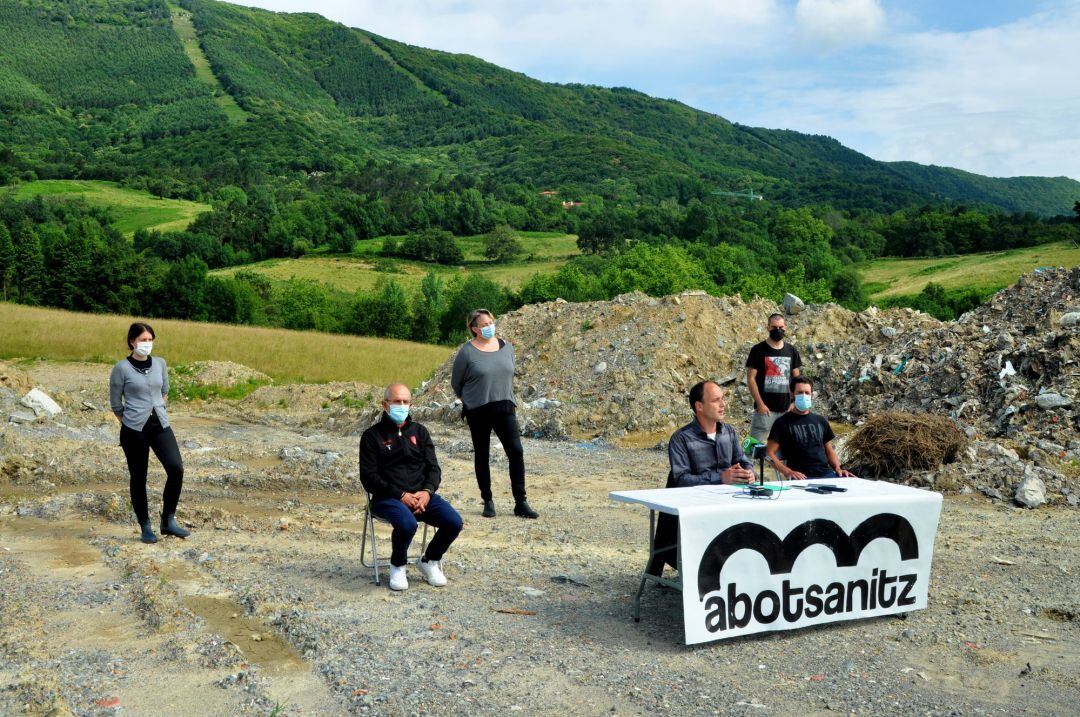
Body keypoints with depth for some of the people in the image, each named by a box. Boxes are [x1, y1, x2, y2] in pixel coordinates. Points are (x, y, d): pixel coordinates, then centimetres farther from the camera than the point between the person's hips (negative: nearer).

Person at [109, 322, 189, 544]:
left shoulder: (160, 363, 7)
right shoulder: (122, 368, -5)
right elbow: (115, 403, 3)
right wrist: (130, 422, 8)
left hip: (160, 426, 3)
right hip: (134, 430, -3)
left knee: (176, 468, -12)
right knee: (139, 478, 3)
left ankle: (168, 520, 1)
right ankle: (145, 527, 16)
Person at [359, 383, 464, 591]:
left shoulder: (419, 431, 17)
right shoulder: (372, 436, 3)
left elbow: (433, 468, 13)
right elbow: (369, 477, -4)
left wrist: (427, 491, -9)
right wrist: (401, 495, -15)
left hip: (421, 495, 4)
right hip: (387, 498, -4)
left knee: (453, 522, -20)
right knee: (407, 524, -36)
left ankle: (429, 561, 9)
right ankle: (397, 567, -4)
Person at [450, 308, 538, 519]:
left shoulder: (506, 347, 6)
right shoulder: (467, 352, -6)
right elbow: (456, 383, 5)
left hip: (504, 408, 3)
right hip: (478, 411, -3)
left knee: (516, 452, -6)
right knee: (481, 455, 7)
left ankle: (520, 503, -1)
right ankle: (488, 501, 20)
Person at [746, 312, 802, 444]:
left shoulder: (792, 351, 10)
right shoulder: (758, 350, -4)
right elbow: (750, 378, -7)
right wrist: (760, 404, -13)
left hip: (786, 409, 5)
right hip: (765, 408, -4)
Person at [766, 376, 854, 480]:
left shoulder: (820, 421, 22)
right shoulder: (783, 422, 6)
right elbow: (770, 453, -1)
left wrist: (838, 468, 5)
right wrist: (788, 472, -16)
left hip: (826, 473, 4)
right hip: (802, 477, -4)